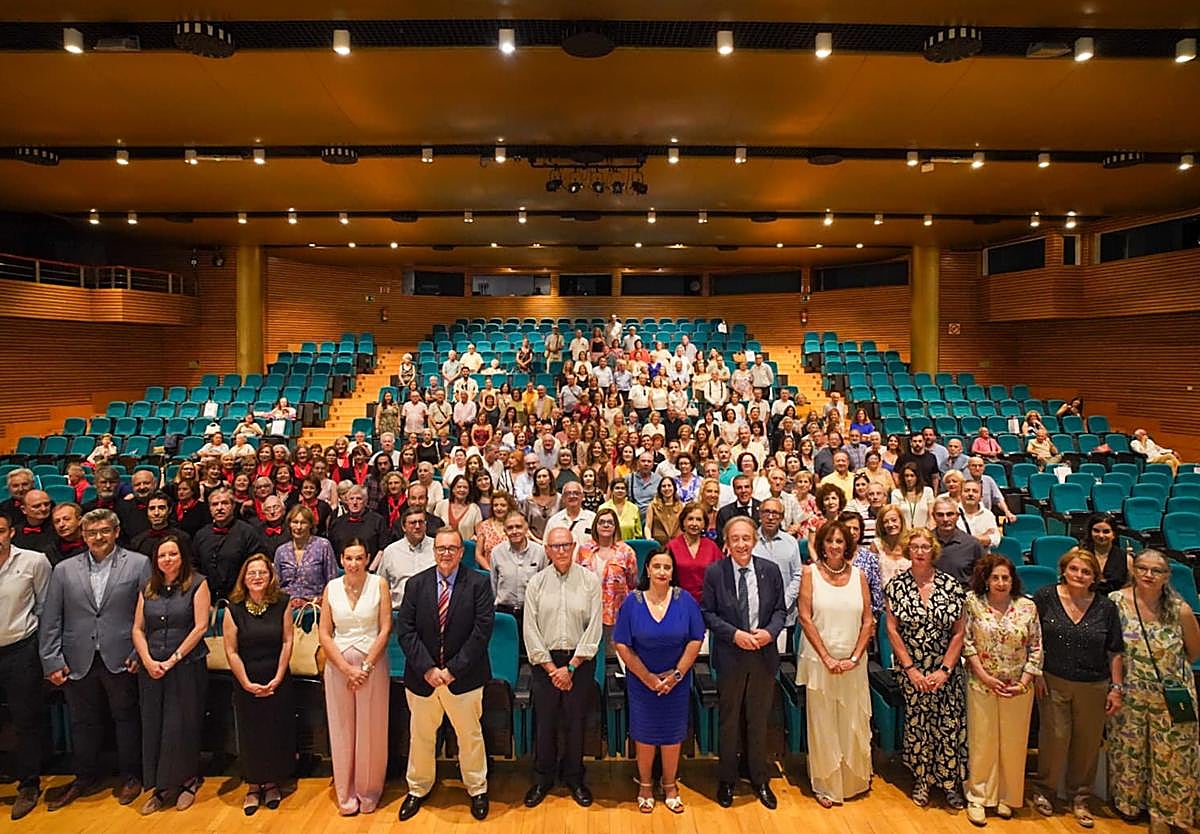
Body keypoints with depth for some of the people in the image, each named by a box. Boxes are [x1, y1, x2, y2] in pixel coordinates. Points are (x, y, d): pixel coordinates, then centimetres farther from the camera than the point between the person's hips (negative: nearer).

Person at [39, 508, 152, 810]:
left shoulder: (139, 564, -3)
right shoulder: (64, 570, 6)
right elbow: (51, 620, 5)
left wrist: (141, 653, -8)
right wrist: (52, 660, -1)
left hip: (121, 659, -3)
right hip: (78, 661, 3)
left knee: (126, 718, 10)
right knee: (83, 722, 16)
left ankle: (130, 776, 26)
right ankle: (85, 777, 35)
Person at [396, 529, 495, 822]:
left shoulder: (478, 584, -8)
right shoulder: (416, 584, -1)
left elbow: (482, 630, -13)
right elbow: (405, 630, -4)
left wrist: (452, 669, -15)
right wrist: (427, 668, -13)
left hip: (464, 677, -2)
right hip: (422, 676, 2)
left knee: (470, 736, 13)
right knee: (421, 737, 18)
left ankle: (477, 789, 34)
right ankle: (418, 789, 39)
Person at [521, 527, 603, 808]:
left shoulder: (590, 580, -4)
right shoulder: (537, 582, -1)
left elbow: (594, 627, -5)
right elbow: (530, 629, -2)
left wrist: (571, 666, -8)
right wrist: (551, 668, -7)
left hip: (580, 660, 0)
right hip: (545, 660, 1)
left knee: (576, 721, 8)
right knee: (544, 721, 8)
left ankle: (573, 778, 28)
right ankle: (543, 779, 27)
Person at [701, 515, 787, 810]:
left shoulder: (770, 570, -3)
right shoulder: (714, 572, -9)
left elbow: (780, 609, 3)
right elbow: (708, 613, -6)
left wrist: (770, 632, -15)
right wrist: (734, 634, -17)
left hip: (764, 654, 2)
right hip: (730, 656, -2)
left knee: (759, 719, 14)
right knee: (730, 720, 12)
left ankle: (759, 780, 33)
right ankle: (726, 780, 30)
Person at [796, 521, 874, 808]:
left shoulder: (858, 575, 3)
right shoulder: (810, 572, -4)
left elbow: (867, 621, 3)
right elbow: (805, 619, -7)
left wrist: (854, 657, -7)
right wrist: (827, 657, -11)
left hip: (853, 663, 2)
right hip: (819, 660, -2)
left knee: (854, 723, 10)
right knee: (823, 725, 6)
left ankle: (855, 779, 34)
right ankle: (826, 786, 24)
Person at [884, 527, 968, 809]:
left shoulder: (951, 585, -4)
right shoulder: (896, 585, -4)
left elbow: (958, 632, -2)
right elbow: (892, 630, -4)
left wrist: (945, 670, -8)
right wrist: (911, 669, -7)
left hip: (946, 670, 0)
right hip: (912, 671, 0)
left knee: (950, 724, 3)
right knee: (917, 724, 6)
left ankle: (950, 782, 21)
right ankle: (920, 780, 24)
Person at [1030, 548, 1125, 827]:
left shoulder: (1106, 607, 0)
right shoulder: (1045, 597, -5)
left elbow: (1115, 652, 5)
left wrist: (1116, 688, 2)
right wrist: (1036, 673, -5)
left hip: (1093, 686, 2)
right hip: (1053, 682, -2)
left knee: (1087, 743, 10)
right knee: (1055, 738, 2)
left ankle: (1079, 799, 30)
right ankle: (1044, 791, 24)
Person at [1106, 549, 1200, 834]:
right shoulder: (1115, 602, -10)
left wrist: (1171, 670, 6)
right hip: (1129, 695, 0)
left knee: (1171, 755, 8)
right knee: (1127, 750, 14)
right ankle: (1128, 800, 37)